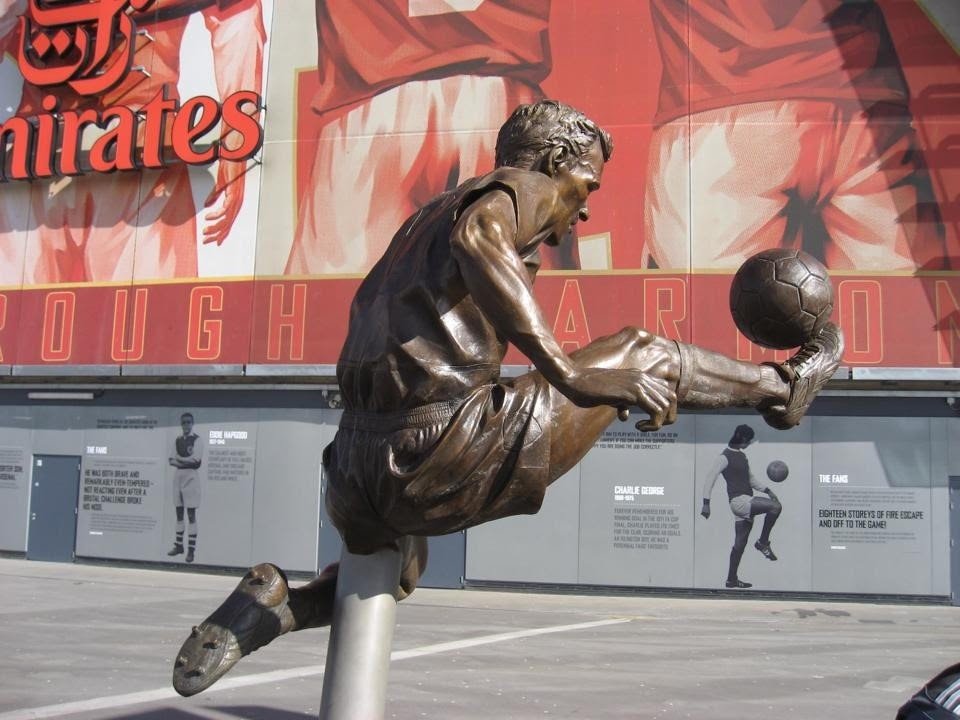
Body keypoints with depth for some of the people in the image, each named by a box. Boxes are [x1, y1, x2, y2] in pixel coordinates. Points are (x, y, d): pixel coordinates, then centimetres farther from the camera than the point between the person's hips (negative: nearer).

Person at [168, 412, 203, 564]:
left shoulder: (197, 440, -4)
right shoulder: (177, 440, 12)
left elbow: (196, 460, -16)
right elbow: (172, 460, 6)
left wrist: (179, 459, -8)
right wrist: (186, 461, -13)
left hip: (191, 477, -6)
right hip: (178, 476, 6)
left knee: (191, 513, -7)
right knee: (179, 513, 11)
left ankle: (191, 549, -6)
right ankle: (179, 545, 20)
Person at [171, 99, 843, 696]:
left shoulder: (429, 214, 27)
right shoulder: (521, 188, 1)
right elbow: (477, 236, -23)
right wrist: (568, 370, -29)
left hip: (358, 472, 8)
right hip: (443, 457, -8)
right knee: (643, 356, 6)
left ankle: (266, 608, 16)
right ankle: (784, 384, 29)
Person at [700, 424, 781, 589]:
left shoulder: (742, 456, 19)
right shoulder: (725, 457, -7)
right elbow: (710, 478, -11)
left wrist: (766, 490, 14)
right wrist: (706, 503, -17)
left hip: (746, 503, 9)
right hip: (738, 500, -9)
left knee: (740, 543, 8)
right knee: (775, 506, -24)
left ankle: (732, 579, 13)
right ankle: (763, 542, -10)